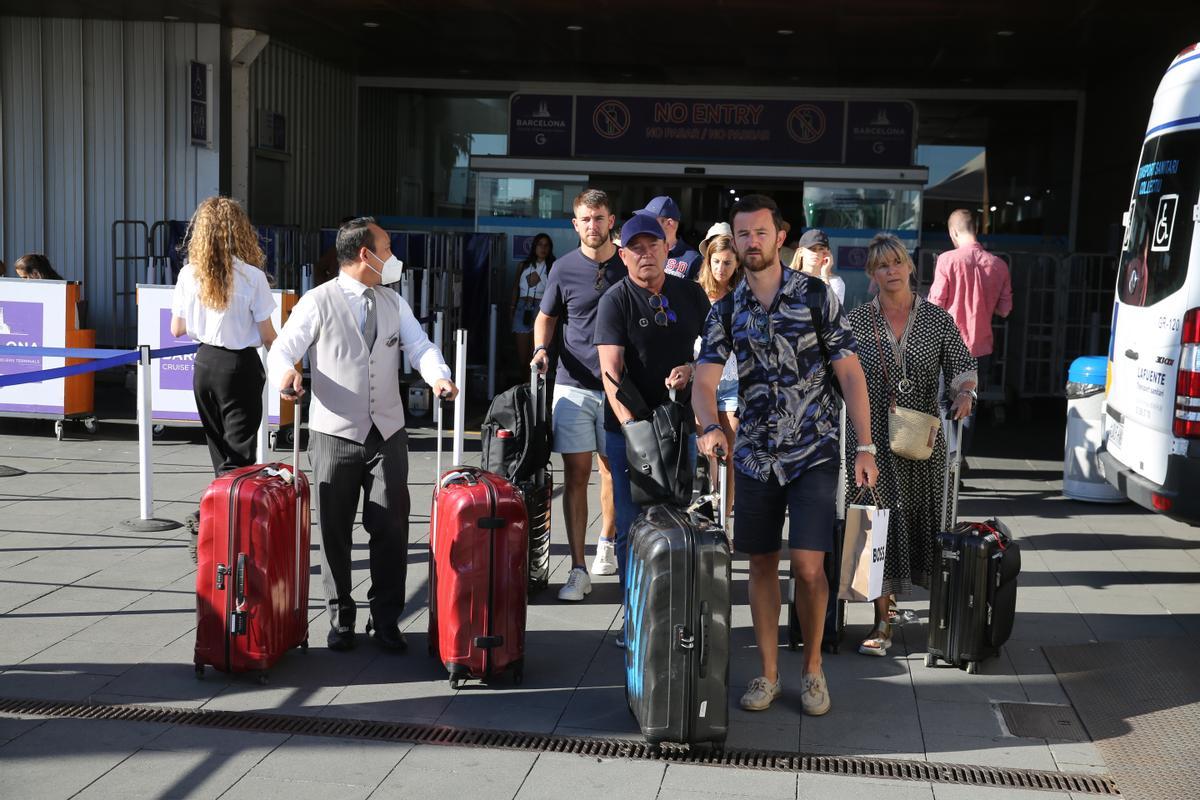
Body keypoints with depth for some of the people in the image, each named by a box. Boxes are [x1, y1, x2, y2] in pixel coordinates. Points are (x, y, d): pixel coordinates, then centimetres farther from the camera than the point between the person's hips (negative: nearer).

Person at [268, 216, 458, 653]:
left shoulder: (394, 302, 13)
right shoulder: (318, 301, -3)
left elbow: (420, 346, 5)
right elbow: (283, 347, -7)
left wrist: (438, 376, -17)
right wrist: (286, 372, -31)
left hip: (388, 435, 4)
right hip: (336, 435, -3)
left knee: (391, 527, 1)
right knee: (334, 530, 5)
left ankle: (386, 620, 12)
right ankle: (341, 617, 20)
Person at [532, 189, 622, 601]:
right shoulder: (564, 268, 2)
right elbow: (546, 317, 13)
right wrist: (541, 348, -7)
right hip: (574, 384, 0)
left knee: (614, 472, 10)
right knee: (576, 474, -3)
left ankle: (607, 543, 34)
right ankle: (578, 570, 0)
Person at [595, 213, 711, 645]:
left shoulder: (691, 294, 7)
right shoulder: (615, 302, -6)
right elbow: (611, 369, -16)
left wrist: (692, 368, -7)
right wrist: (629, 421, -31)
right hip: (628, 426, -4)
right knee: (633, 523, 0)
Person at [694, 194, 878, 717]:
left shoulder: (817, 296, -4)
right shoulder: (726, 310, 4)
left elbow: (850, 374, -4)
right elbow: (705, 380, -3)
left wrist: (865, 447, -10)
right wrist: (710, 427, -25)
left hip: (813, 453, -3)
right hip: (754, 456, 3)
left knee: (808, 566, -9)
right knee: (761, 564, 8)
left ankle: (812, 669, 12)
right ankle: (768, 674, 20)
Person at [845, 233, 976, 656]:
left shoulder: (937, 319, 5)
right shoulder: (856, 321, 4)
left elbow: (962, 365, 5)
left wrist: (965, 391, -15)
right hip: (872, 438, -1)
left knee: (920, 519, 8)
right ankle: (882, 621, 0)